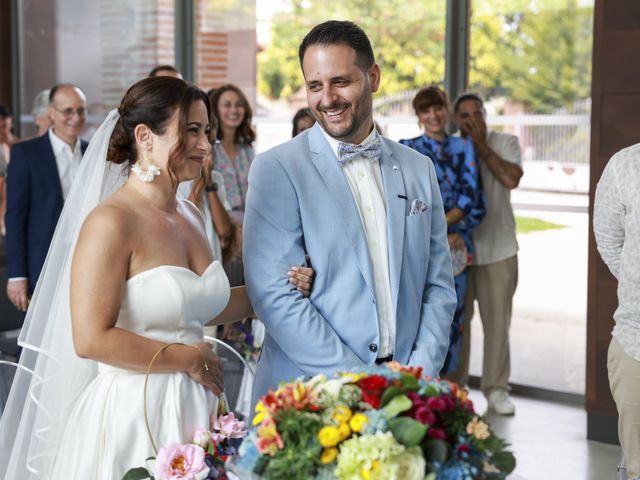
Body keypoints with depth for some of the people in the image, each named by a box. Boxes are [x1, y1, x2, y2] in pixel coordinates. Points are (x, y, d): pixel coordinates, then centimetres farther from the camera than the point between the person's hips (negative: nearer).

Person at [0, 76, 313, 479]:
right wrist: (189, 359, -11)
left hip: (194, 411, 7)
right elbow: (91, 340, -20)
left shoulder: (190, 216, 8)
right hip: (133, 414, -7)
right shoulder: (110, 222, -15)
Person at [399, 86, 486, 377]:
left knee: (451, 319, 5)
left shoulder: (463, 148, 11)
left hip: (455, 245, 3)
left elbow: (473, 197, 1)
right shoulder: (407, 149, 5)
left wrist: (441, 224, -12)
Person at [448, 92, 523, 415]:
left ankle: (496, 388, 13)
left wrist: (481, 145, -10)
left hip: (497, 249, -1)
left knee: (497, 321, 2)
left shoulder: (505, 143, 2)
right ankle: (453, 386, 16)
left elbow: (511, 179, -16)